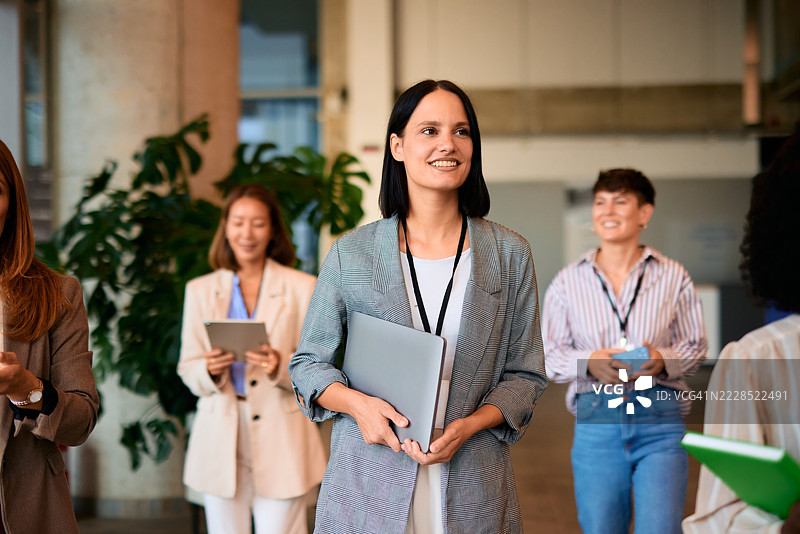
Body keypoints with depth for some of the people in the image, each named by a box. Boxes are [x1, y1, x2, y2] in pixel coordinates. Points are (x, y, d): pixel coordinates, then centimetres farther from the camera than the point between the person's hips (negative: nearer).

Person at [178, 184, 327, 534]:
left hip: (280, 441, -2)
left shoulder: (302, 288, 5)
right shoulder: (200, 290, 10)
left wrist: (280, 367, -20)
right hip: (220, 442, 2)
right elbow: (187, 370, 9)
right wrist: (210, 370, -14)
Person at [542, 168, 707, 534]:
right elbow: (547, 353, 7)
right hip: (596, 421, 1)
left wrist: (663, 360, -13)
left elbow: (696, 346, 9)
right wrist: (589, 362, -13)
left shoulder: (673, 277, 5)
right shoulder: (568, 282, 7)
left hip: (660, 421, -1)